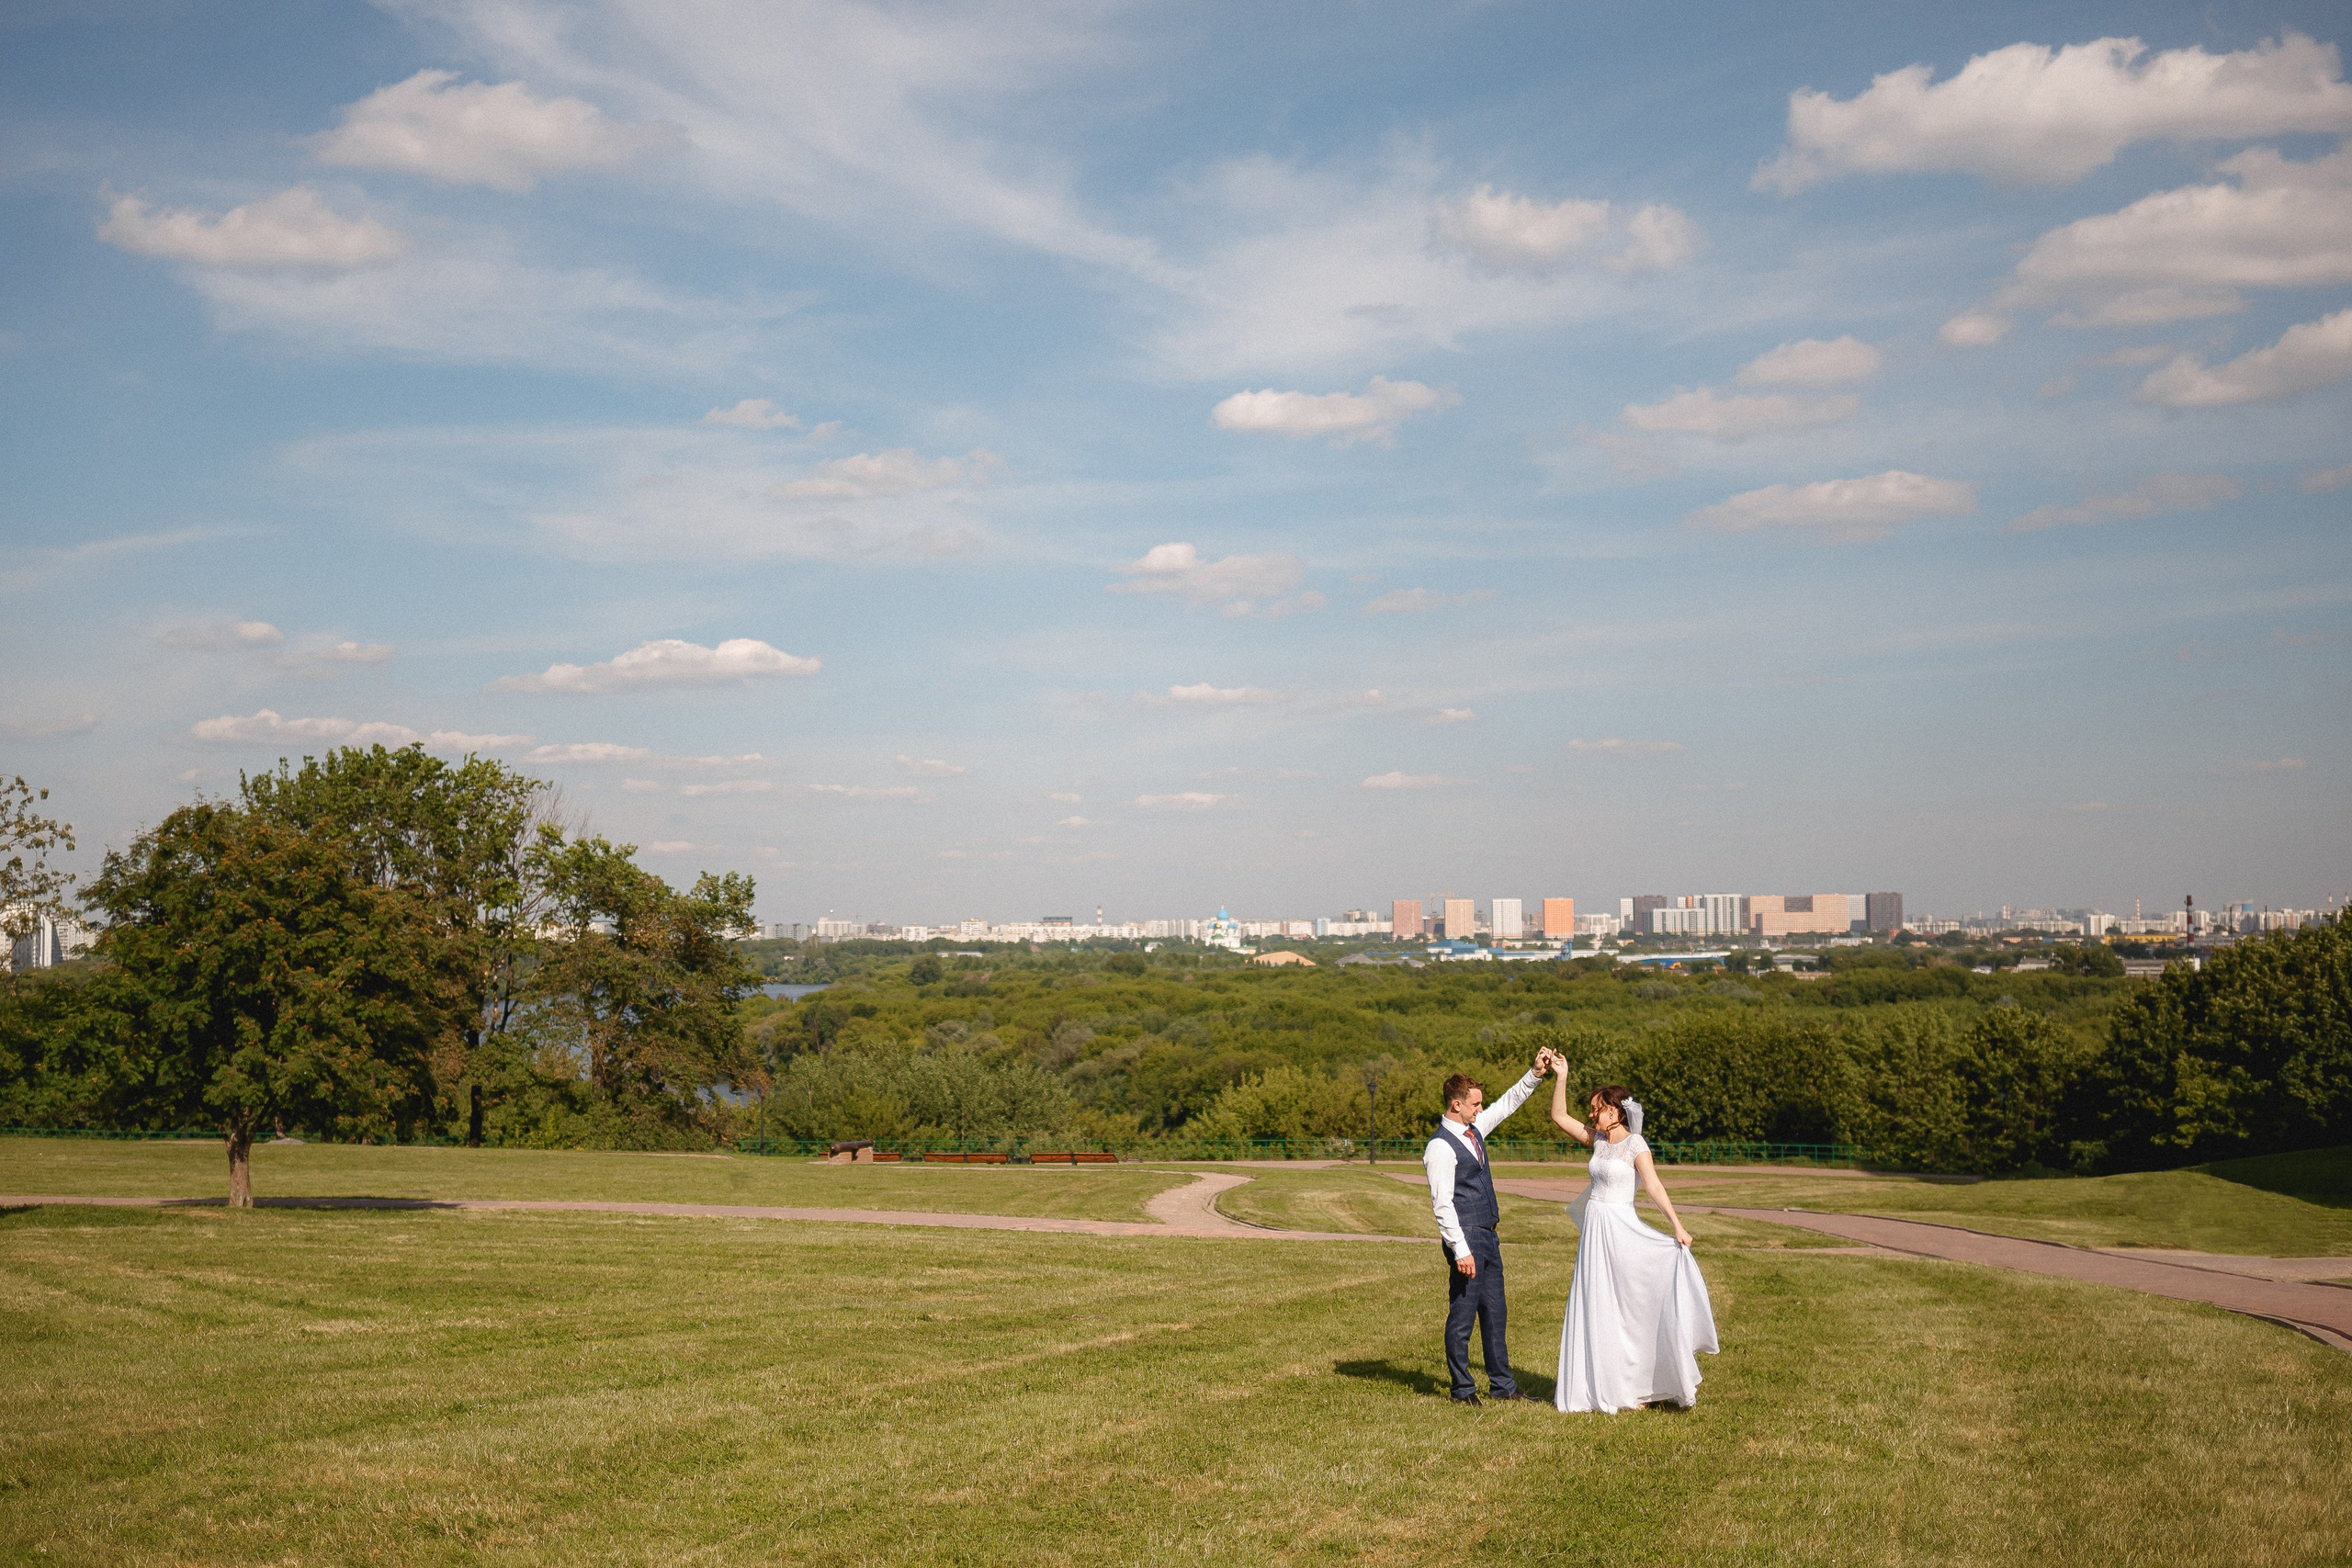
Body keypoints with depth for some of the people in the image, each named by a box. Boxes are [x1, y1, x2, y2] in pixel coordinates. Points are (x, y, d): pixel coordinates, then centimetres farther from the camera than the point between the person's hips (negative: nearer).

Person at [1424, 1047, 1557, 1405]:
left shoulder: (1475, 1130, 11)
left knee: (1495, 1314, 13)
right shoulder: (1441, 1147, -15)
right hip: (1466, 1240, -9)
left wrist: (1537, 1073, 11)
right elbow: (1442, 1204, -19)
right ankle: (1463, 1389, 7)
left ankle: (1502, 1385, 21)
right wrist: (1460, 1250, -22)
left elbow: (1509, 1103, 23)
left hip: (1487, 1237, 9)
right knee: (1462, 1315, -2)